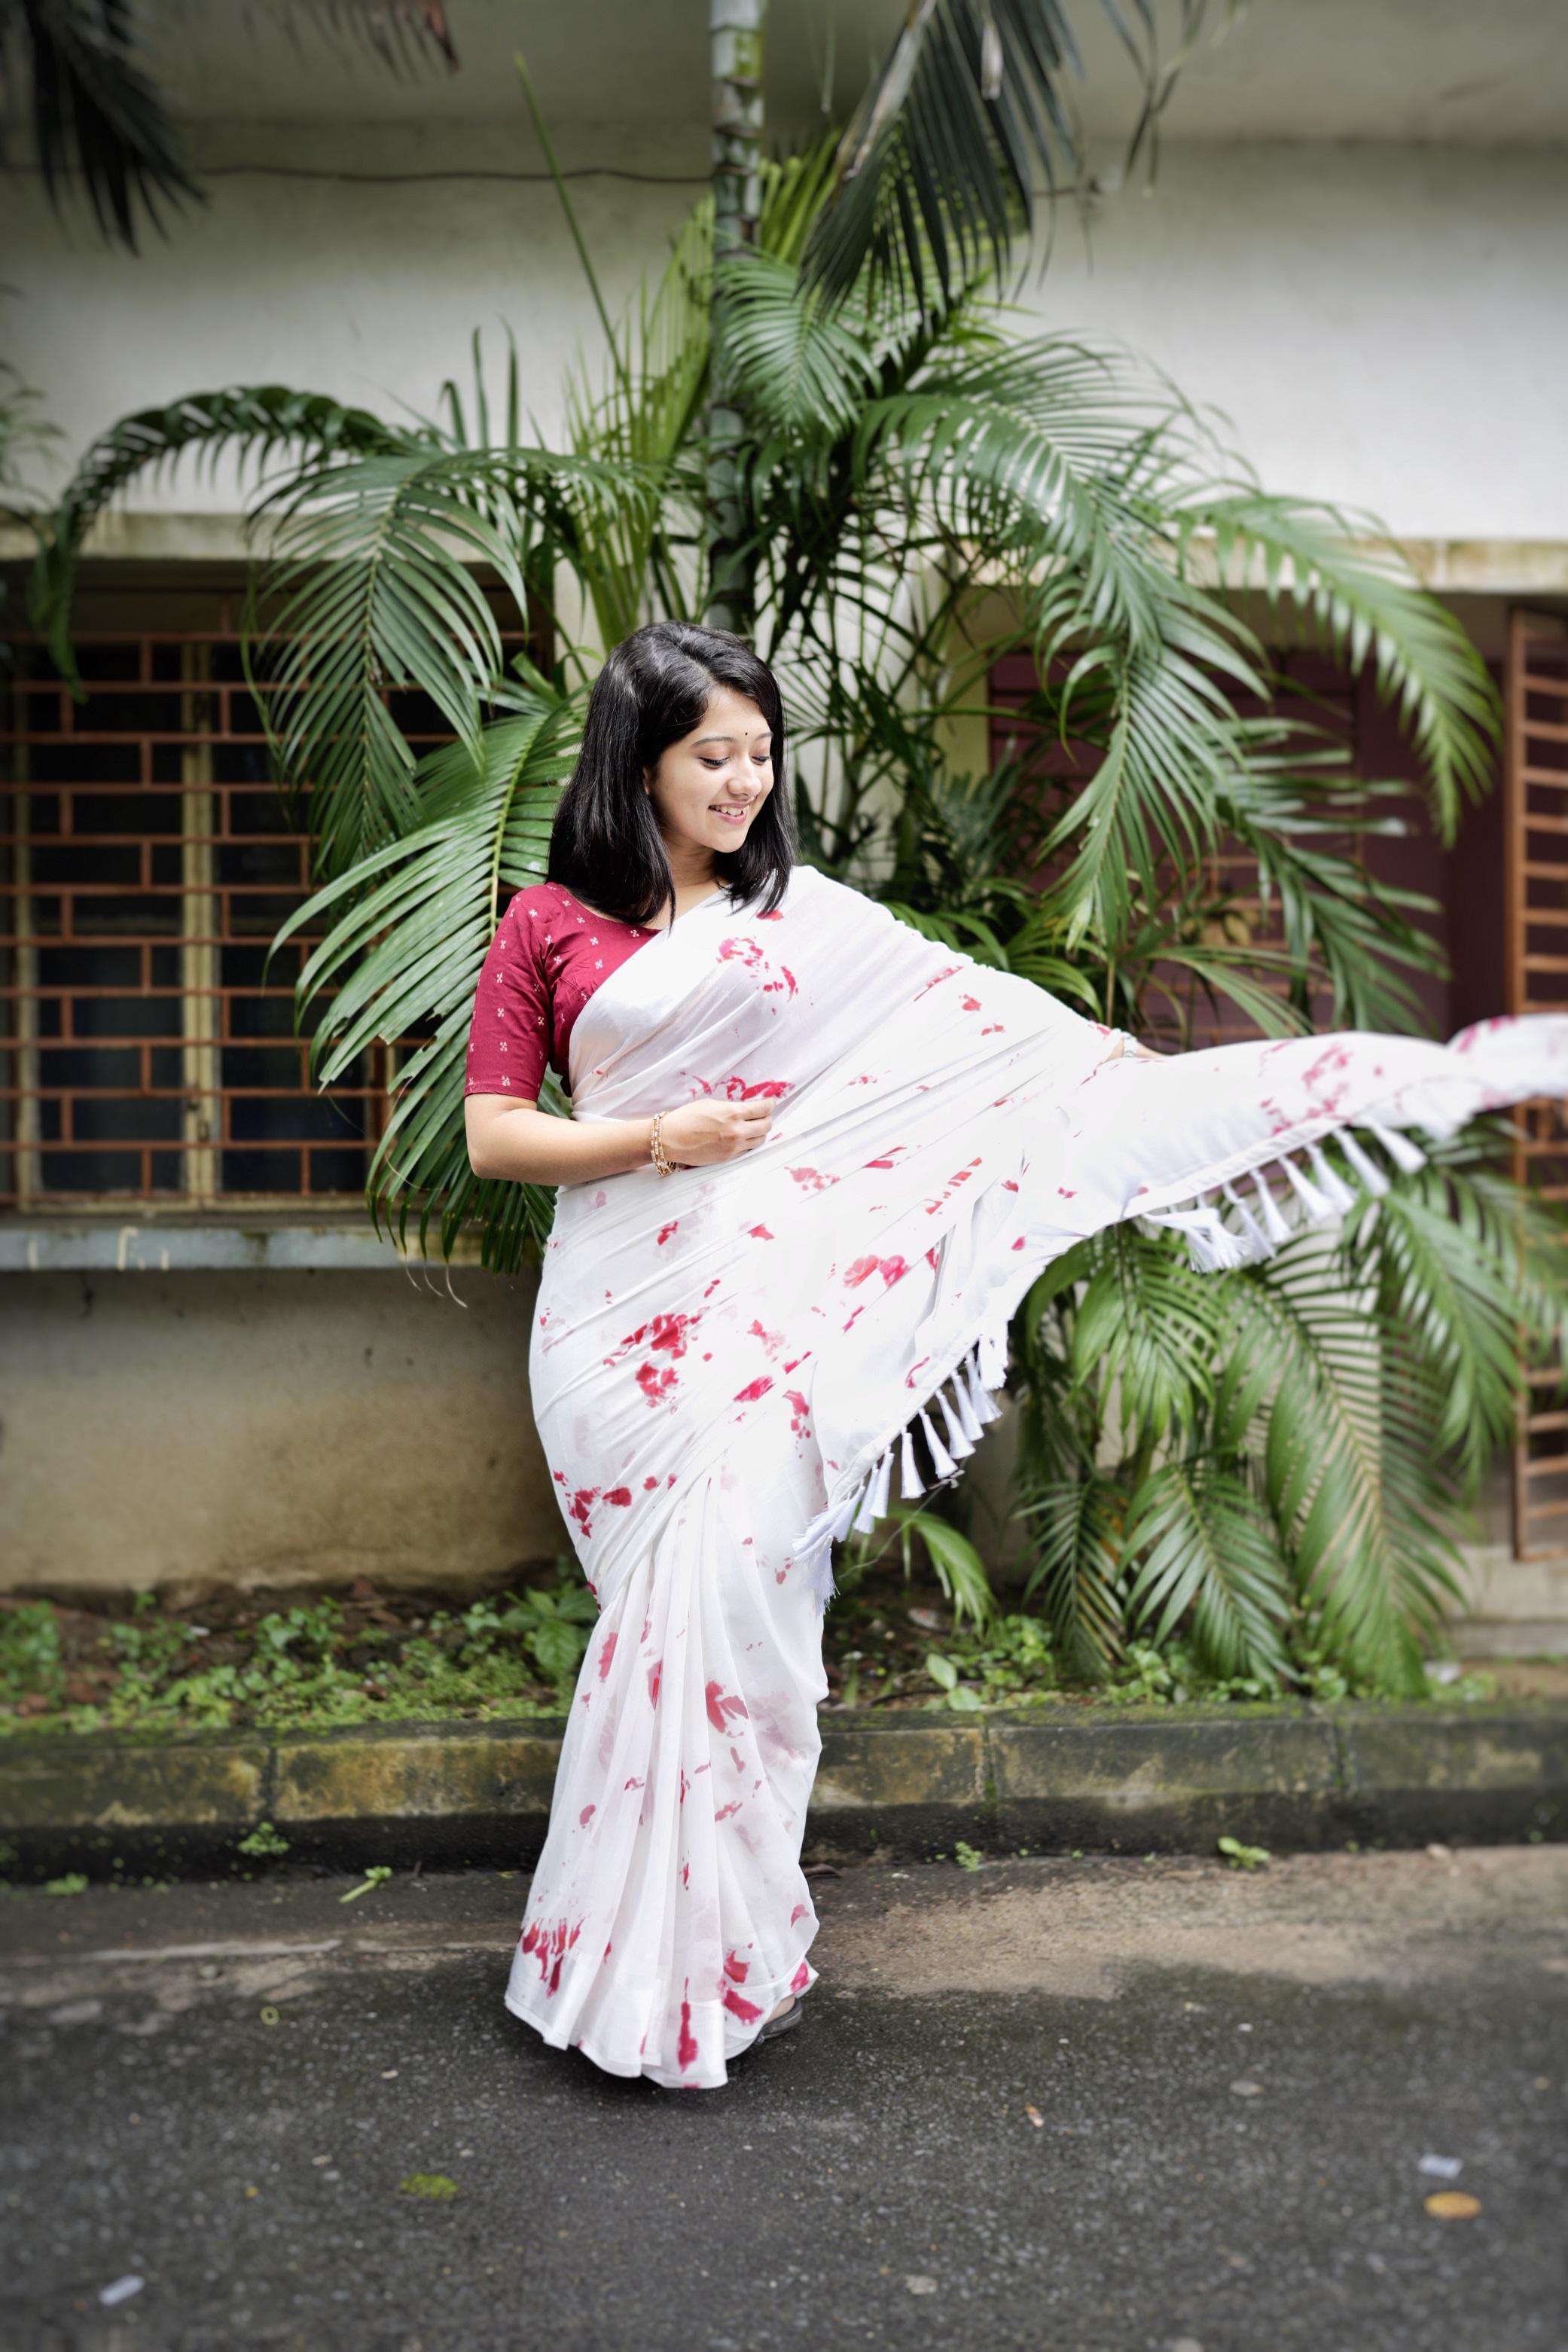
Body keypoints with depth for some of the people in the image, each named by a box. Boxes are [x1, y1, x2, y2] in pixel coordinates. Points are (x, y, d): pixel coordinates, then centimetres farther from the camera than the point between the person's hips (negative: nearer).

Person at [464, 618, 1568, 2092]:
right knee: (672, 1606, -2)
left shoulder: (801, 912, 11)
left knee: (729, 1588, -7)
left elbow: (971, 1011, 10)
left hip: (764, 1297, 1)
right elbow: (492, 1137, 4)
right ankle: (633, 1968, 15)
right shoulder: (549, 925, 7)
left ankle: (701, 1961, 10)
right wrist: (660, 1135, -8)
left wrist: (1145, 1070, 7)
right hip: (620, 1307, 0)